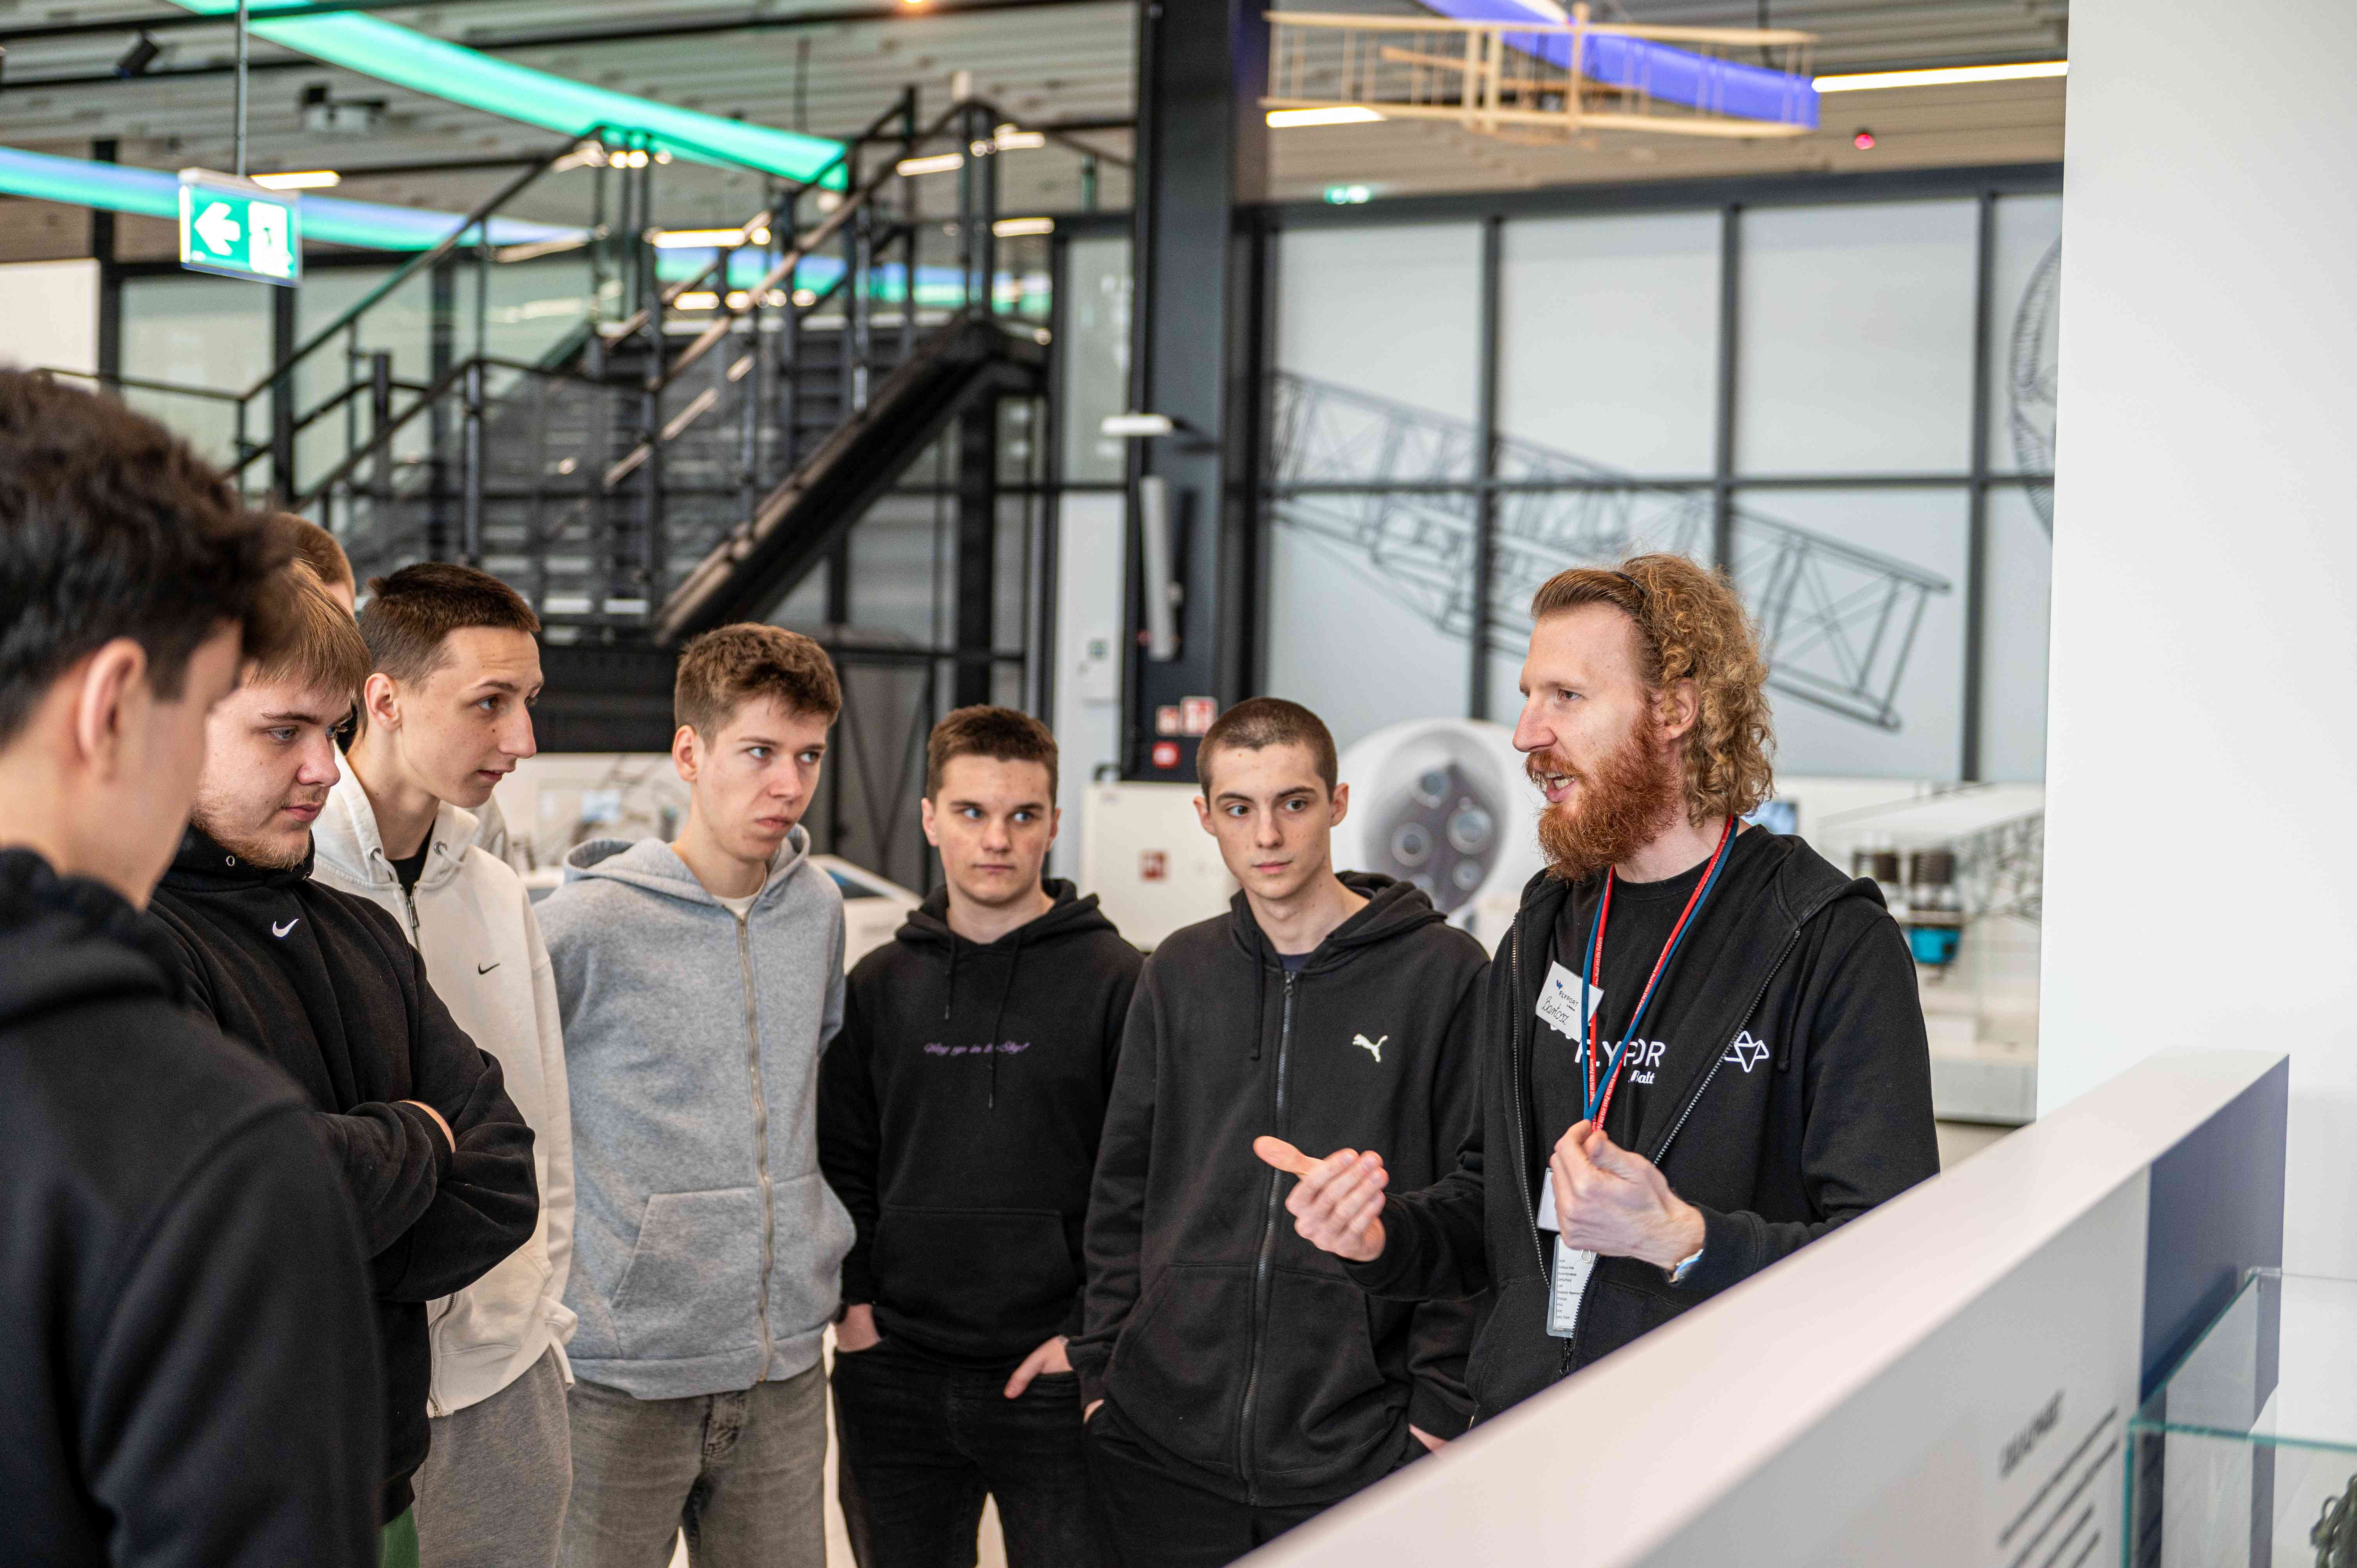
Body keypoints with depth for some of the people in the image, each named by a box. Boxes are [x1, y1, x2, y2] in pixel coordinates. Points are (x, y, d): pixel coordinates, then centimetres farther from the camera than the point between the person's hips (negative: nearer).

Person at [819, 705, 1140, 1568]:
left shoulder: (1115, 979, -4)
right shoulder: (878, 985, 8)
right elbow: (841, 1164, 13)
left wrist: (1094, 1331, -8)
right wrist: (854, 1298, 2)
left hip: (1054, 1376, -3)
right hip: (892, 1377, 4)